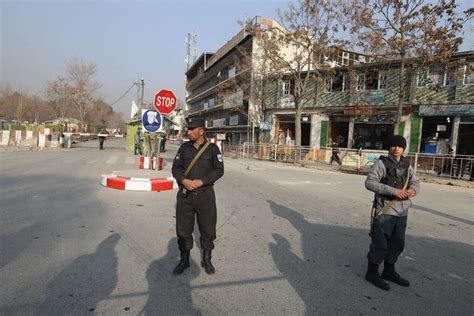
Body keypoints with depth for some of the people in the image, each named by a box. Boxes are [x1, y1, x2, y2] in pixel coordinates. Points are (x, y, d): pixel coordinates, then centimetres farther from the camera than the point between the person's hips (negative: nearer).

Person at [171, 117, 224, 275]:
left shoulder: (212, 148, -3)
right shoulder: (184, 147, 5)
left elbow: (219, 170, -9)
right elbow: (176, 168, 3)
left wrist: (201, 181, -19)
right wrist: (184, 180, -17)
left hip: (205, 195, -2)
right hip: (185, 195, 2)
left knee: (207, 229, 8)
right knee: (183, 230, 9)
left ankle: (206, 260, 29)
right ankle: (184, 260, 28)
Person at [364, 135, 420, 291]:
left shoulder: (407, 165, 10)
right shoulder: (382, 163, -9)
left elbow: (415, 182, 10)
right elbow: (370, 182, -18)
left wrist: (412, 190, -14)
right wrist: (393, 191, -24)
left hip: (402, 211, 7)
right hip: (385, 210, -6)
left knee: (397, 243, 17)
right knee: (380, 243, 1)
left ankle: (389, 271, 34)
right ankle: (372, 273, 16)